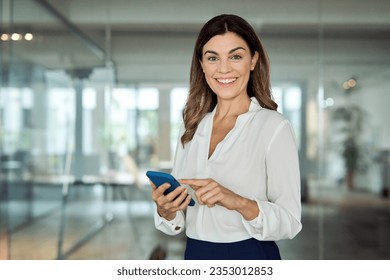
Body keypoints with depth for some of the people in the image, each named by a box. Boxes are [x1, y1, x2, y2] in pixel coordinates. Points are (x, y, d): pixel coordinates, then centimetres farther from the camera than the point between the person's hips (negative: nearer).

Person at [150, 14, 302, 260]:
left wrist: (238, 202, -31)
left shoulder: (274, 127, -13)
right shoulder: (192, 128, 1)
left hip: (251, 255, -4)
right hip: (195, 255, 4)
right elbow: (178, 221, 5)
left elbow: (290, 221, -16)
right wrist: (166, 210, -16)